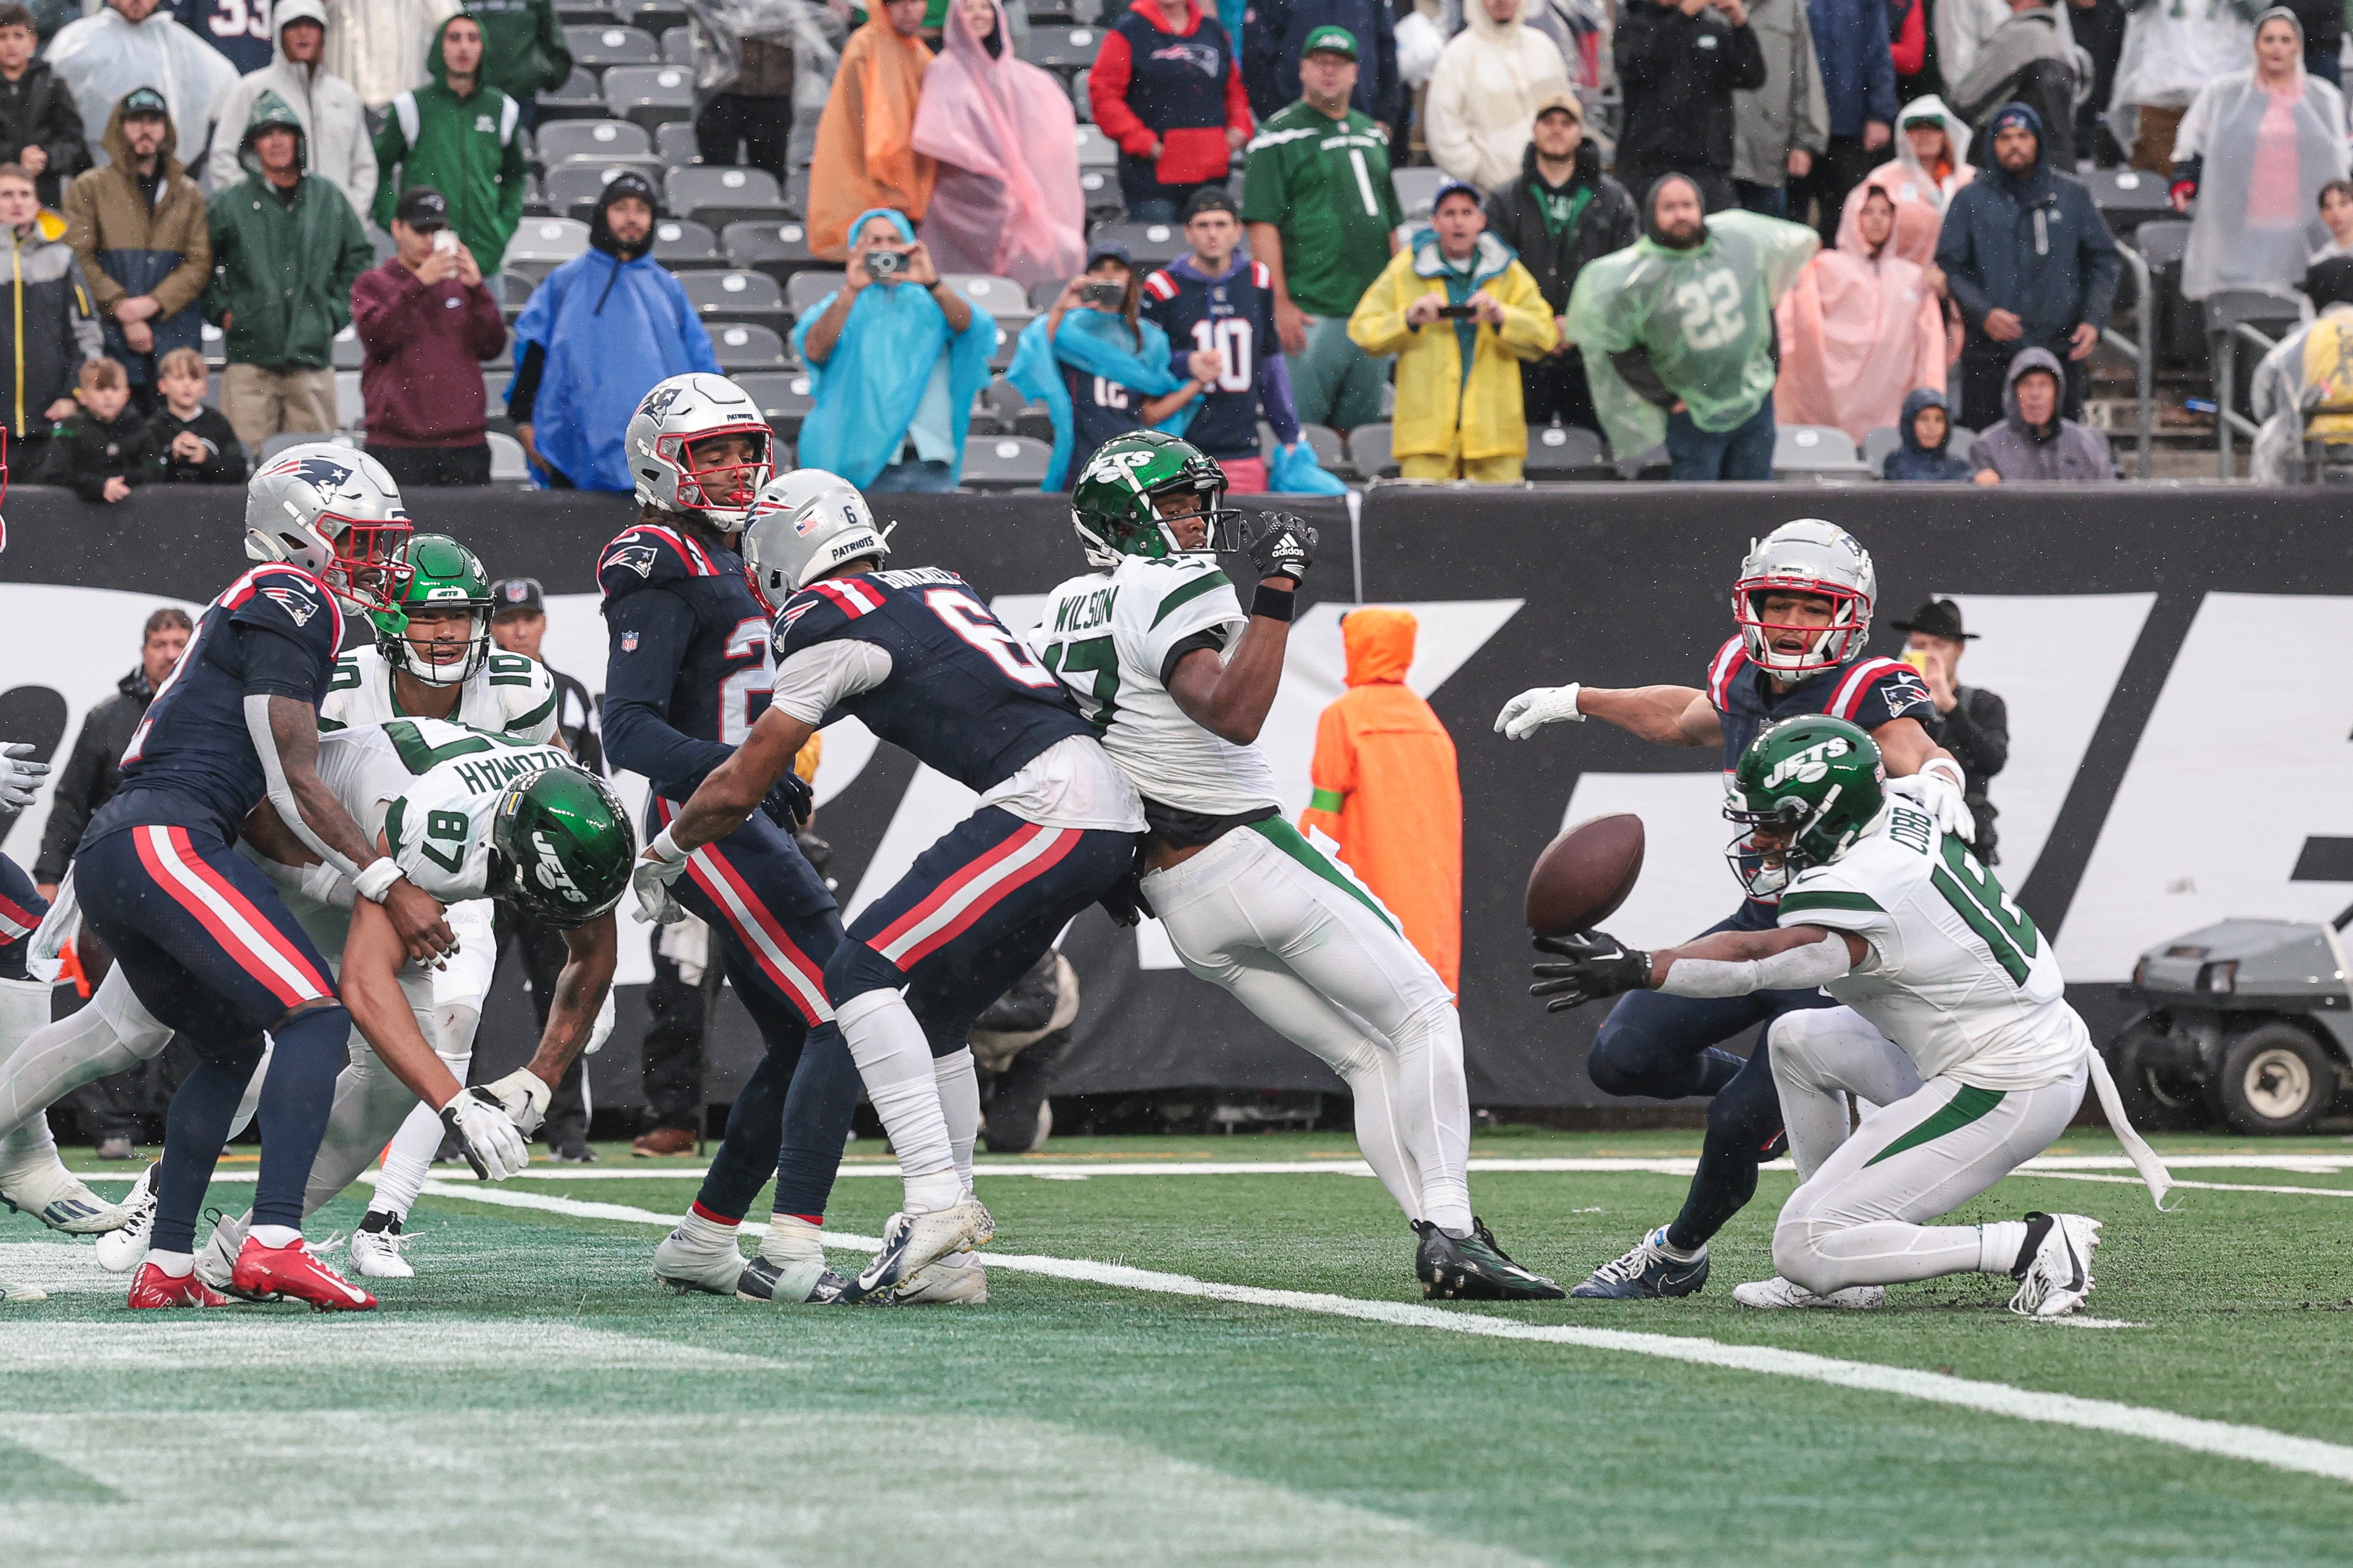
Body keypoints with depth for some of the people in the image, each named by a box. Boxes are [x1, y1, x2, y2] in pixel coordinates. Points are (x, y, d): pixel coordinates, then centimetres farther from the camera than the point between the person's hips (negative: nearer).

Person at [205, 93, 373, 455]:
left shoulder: (329, 201, 11)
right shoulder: (227, 205, 3)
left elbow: (359, 259, 20)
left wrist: (337, 312, 11)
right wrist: (222, 310, 1)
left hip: (313, 355, 2)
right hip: (250, 354, -2)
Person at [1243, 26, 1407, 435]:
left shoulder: (1371, 134, 18)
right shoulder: (1280, 135, -4)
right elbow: (1262, 223, -11)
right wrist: (1280, 304, -17)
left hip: (1373, 310, 7)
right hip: (1310, 315, -7)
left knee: (1361, 427, 9)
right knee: (1297, 428, -8)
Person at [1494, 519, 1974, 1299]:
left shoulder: (1863, 695, -19)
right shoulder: (1744, 680, 3)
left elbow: (1916, 751, -39)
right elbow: (1686, 717, 26)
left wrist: (1933, 777, -64)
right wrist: (1575, 702, 35)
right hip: (1758, 925, 7)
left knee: (1739, 1126, -10)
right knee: (1622, 1059, -1)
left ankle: (1679, 1255, 16)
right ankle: (1757, 1085, 27)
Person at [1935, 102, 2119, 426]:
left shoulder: (2072, 195, 10)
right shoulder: (1970, 200, 6)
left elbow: (2104, 262, 13)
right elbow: (1949, 267, 3)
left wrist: (2093, 320, -1)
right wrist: (1983, 313, -13)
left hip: (2061, 349, 1)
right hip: (1989, 355, -1)